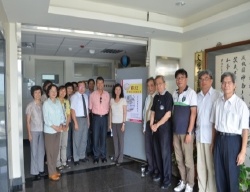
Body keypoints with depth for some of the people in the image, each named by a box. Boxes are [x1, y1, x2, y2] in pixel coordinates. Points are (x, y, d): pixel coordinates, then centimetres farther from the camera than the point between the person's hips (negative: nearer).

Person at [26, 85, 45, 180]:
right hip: (34, 131, -3)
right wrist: (29, 133, -7)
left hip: (42, 130, 4)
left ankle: (41, 169, 24)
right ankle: (35, 172, 16)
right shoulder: (30, 106, -6)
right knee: (34, 152, 5)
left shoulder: (43, 105, 3)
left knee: (41, 151, 11)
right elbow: (28, 121, -4)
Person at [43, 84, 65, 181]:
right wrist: (54, 127, -16)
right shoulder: (46, 103, -9)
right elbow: (46, 118, -12)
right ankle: (51, 173, 11)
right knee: (50, 151, 2)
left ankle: (54, 170, 26)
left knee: (56, 151, 12)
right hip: (49, 130, -5)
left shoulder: (58, 102, 6)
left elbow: (62, 114, 7)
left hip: (58, 130, 5)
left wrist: (62, 124, -7)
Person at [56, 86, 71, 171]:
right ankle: (58, 164, 14)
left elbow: (68, 114, 9)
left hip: (65, 126, 5)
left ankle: (64, 162, 24)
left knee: (64, 145, 13)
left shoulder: (67, 101, 7)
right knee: (58, 145, 3)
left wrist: (67, 125, -2)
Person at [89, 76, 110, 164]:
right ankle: (96, 156, 14)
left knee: (103, 137, 9)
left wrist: (106, 113, 6)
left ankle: (103, 156, 20)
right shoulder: (92, 95, -3)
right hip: (96, 117, -1)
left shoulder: (107, 94, 3)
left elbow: (108, 106, 10)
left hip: (104, 117, 2)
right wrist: (95, 112, 7)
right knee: (95, 137, 1)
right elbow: (90, 107, 5)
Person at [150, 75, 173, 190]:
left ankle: (167, 179, 11)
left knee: (165, 153, -1)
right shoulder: (156, 97, 11)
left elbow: (168, 114, -14)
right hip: (156, 128, 7)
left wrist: (157, 125, -10)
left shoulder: (168, 96, -9)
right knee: (157, 152, 13)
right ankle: (161, 173, 29)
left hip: (165, 128, -6)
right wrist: (151, 124, 1)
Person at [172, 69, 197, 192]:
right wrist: (173, 129, 11)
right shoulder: (174, 94, 9)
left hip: (186, 132, -5)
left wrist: (189, 132, -14)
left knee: (188, 160, 5)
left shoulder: (191, 93, -9)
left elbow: (193, 113, -11)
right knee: (179, 159, 14)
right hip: (175, 132, 6)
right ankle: (183, 181, 30)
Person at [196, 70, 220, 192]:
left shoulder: (217, 95, -8)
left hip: (211, 135, -5)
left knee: (211, 166, 5)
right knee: (200, 165, 14)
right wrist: (194, 132, 11)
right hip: (199, 134, 5)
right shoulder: (197, 96, 9)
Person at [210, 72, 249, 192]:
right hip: (219, 139, 5)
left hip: (233, 140, -5)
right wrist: (213, 143, 14)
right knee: (219, 173, 17)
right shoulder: (217, 102, 3)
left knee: (232, 175, 10)